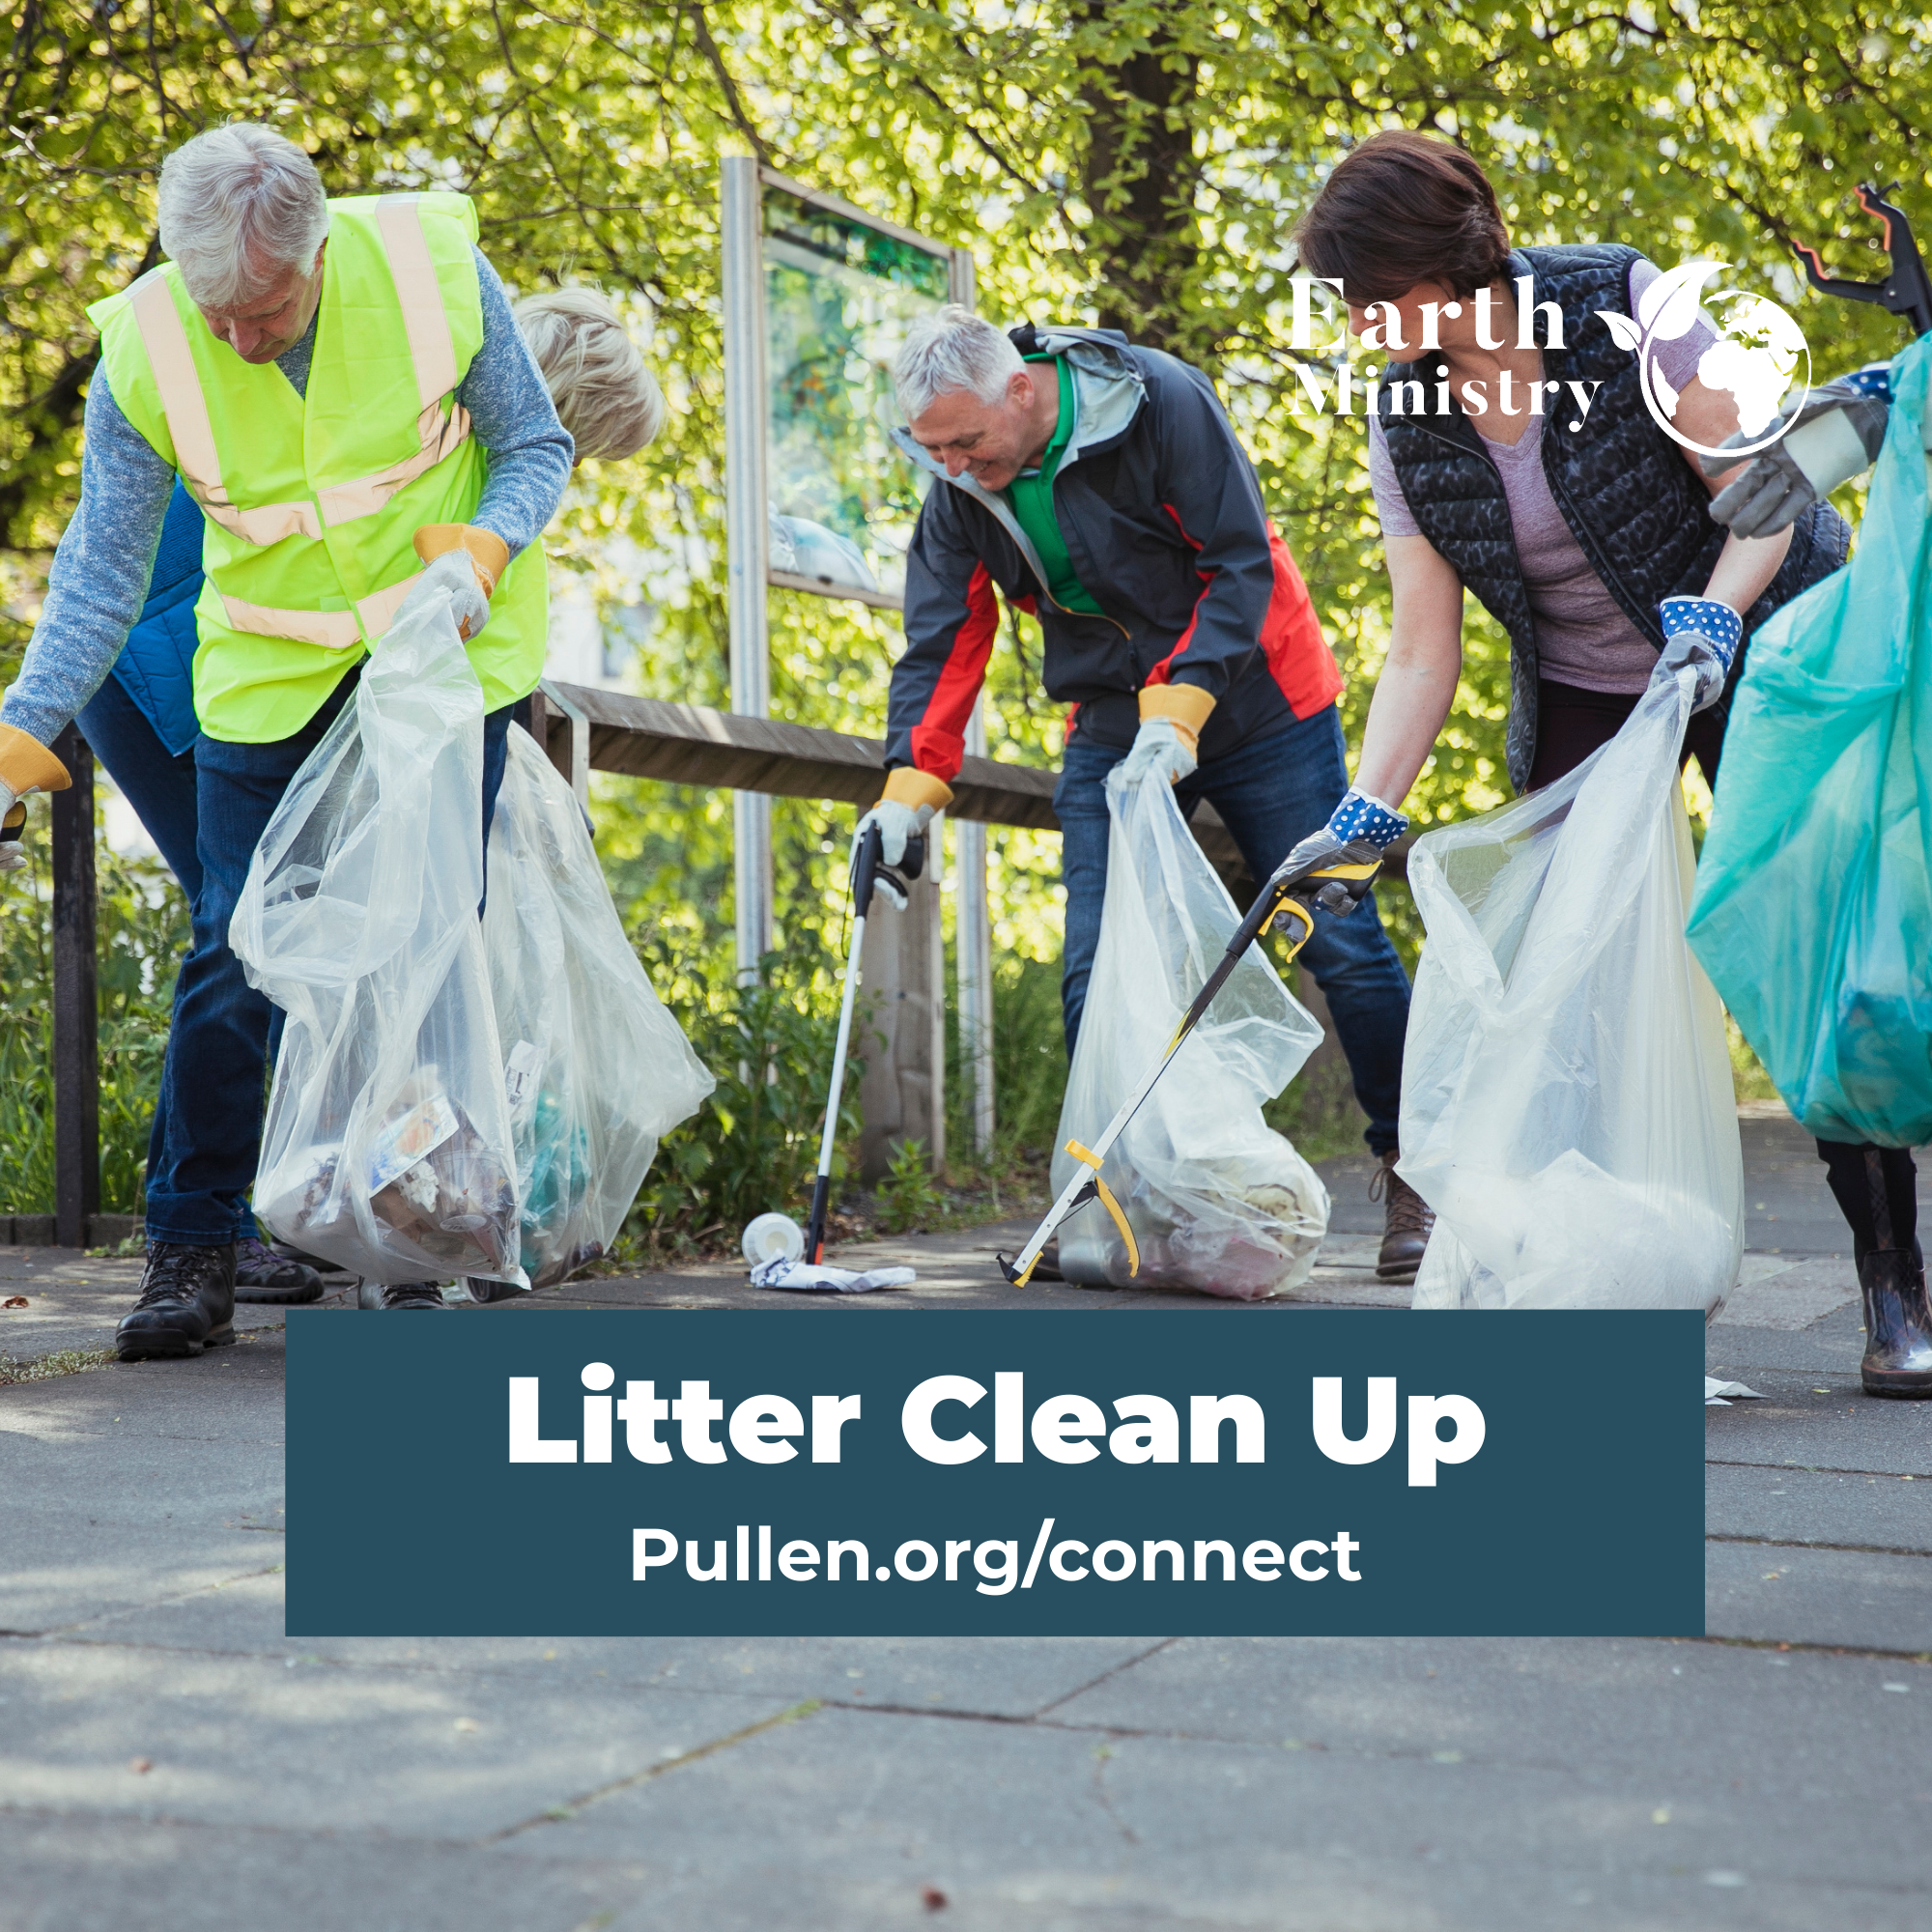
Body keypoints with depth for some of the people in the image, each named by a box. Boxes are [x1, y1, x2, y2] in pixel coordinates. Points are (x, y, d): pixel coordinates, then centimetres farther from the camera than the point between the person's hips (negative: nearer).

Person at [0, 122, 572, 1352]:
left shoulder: (433, 268, -18)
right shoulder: (144, 349, -17)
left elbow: (535, 446, -5)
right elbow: (104, 568, -10)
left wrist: (488, 547, -25)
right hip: (271, 674, 0)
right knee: (231, 958, -7)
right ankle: (192, 1256, 6)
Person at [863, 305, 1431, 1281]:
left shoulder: (1164, 403, -21)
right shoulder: (959, 495, -6)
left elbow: (1242, 566, -20)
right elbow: (940, 645, -5)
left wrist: (1179, 706, -29)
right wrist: (910, 786, -19)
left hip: (1254, 701, -4)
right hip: (1111, 730, 4)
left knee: (1341, 944, -1)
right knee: (1096, 974, -5)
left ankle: (1411, 1172, 13)